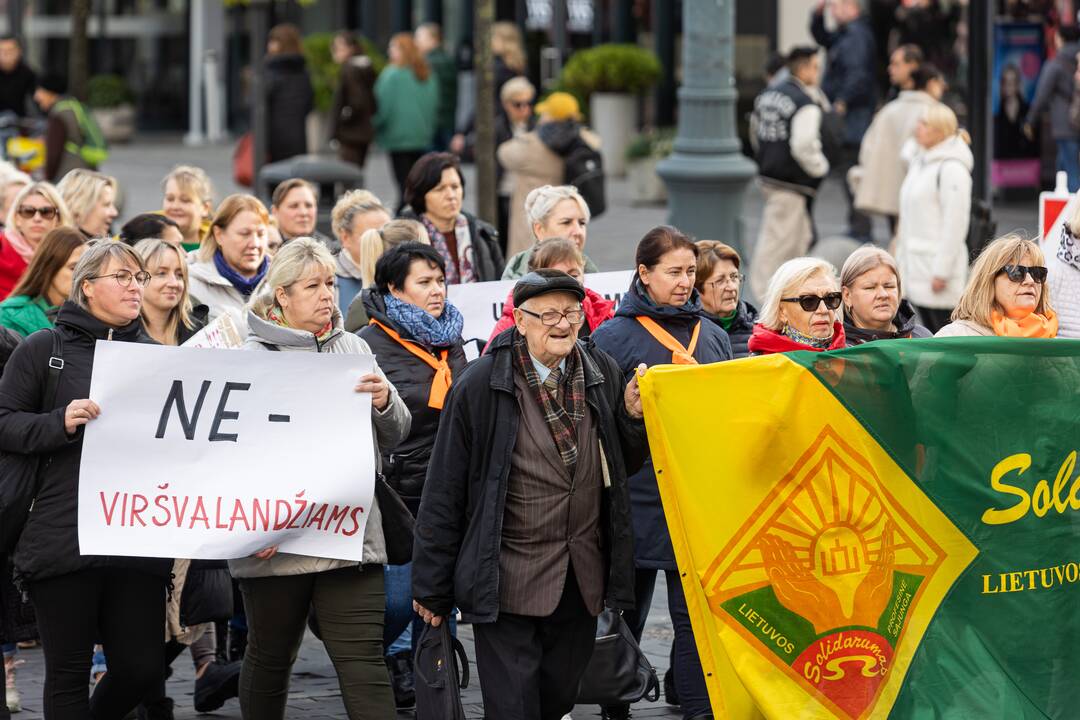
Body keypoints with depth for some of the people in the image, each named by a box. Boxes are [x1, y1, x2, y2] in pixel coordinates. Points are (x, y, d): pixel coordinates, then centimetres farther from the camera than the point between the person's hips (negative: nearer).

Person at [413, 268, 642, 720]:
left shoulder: (601, 373, 3)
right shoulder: (480, 387, -12)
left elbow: (623, 466, 14)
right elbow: (444, 493, -8)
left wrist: (632, 416, -7)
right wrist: (432, 588, -6)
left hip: (581, 577, 5)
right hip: (509, 579, -5)